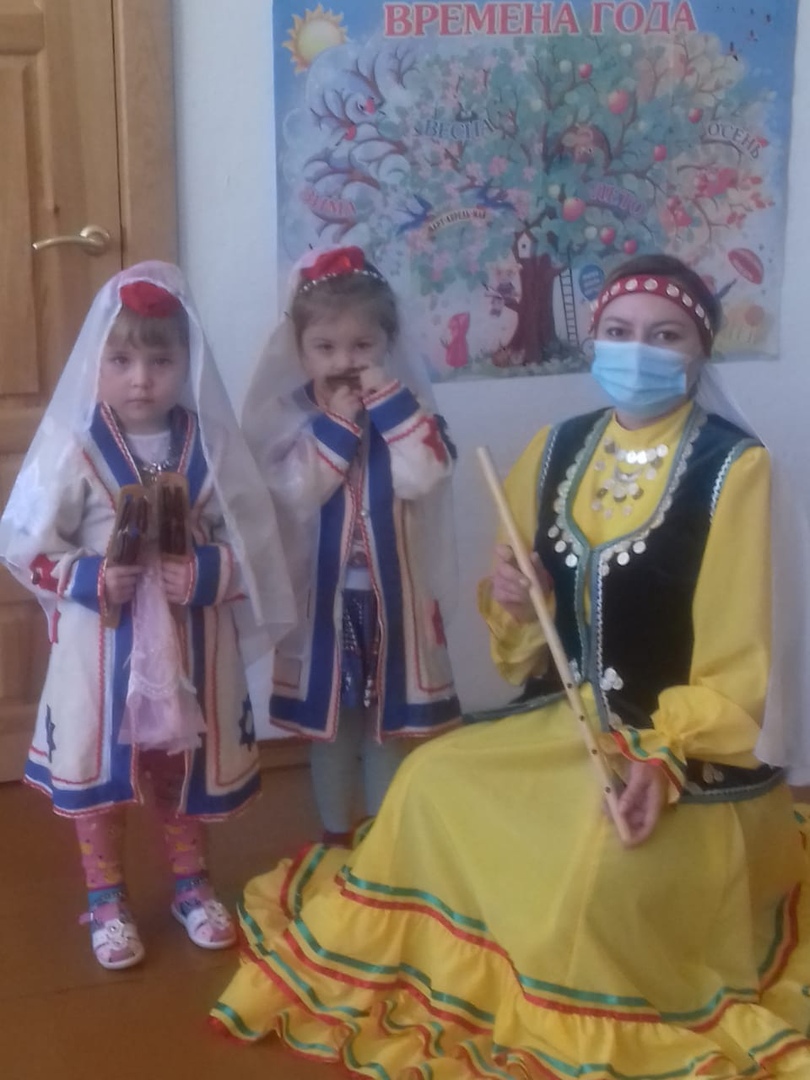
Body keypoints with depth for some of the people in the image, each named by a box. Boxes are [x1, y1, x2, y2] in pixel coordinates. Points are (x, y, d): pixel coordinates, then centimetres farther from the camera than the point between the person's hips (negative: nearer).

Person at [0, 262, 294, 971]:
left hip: (190, 643, 2)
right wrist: (95, 579, -21)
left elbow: (251, 541, -2)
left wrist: (201, 575, -19)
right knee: (96, 768, 9)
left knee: (188, 767, 17)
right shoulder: (71, 447, -12)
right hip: (99, 643, -2)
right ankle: (107, 901, 30)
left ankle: (192, 886, 38)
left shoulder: (209, 445, -6)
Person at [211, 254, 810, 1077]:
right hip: (571, 720, 6)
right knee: (431, 784, -5)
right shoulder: (555, 451, 4)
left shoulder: (732, 466, -13)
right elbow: (532, 627, 14)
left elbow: (738, 650, -14)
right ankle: (440, 981, 18)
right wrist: (510, 603, -10)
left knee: (604, 861, -27)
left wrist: (666, 759, -25)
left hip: (691, 748, -6)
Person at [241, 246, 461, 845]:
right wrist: (334, 424, -22)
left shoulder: (405, 405, -4)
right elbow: (296, 492, -19)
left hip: (393, 592, 1)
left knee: (391, 725, 13)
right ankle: (336, 837, 31)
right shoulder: (289, 414, -6)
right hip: (322, 593, 0)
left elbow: (423, 477, -19)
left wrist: (388, 402, -22)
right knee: (329, 724, 14)